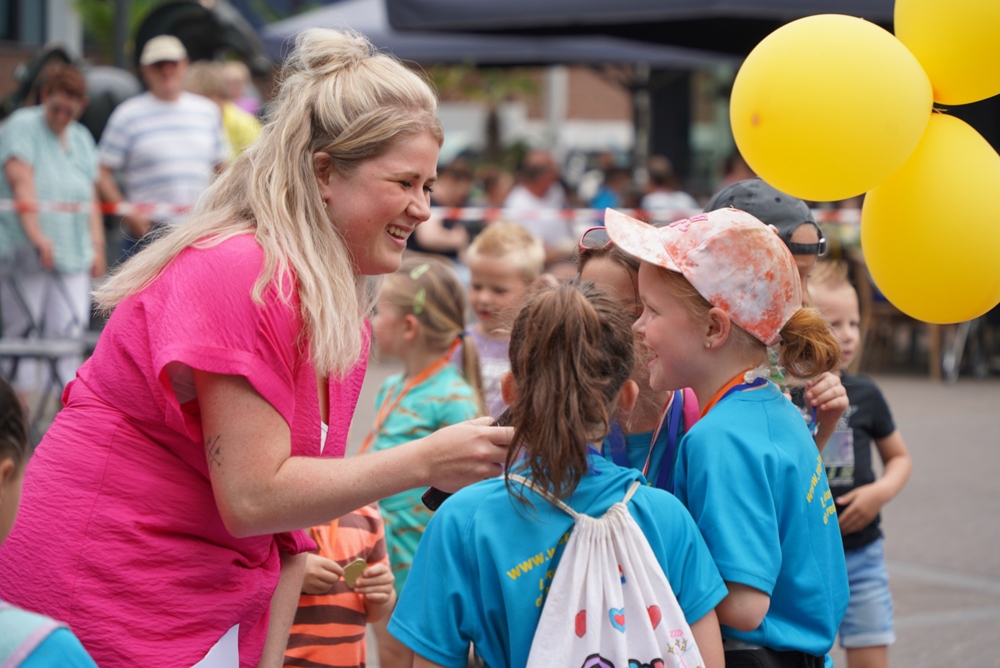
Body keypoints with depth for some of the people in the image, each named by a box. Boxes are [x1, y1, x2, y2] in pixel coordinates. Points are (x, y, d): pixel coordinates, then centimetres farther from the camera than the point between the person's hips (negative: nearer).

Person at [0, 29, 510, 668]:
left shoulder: (344, 319, 8)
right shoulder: (240, 276, -19)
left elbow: (291, 518, 8)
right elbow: (252, 497, -23)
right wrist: (422, 462, -22)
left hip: (214, 611, 9)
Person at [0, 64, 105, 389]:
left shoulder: (82, 139, 17)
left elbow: (90, 198, 18)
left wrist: (97, 246, 9)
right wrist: (36, 234, -24)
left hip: (73, 252, 5)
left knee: (69, 331, -3)